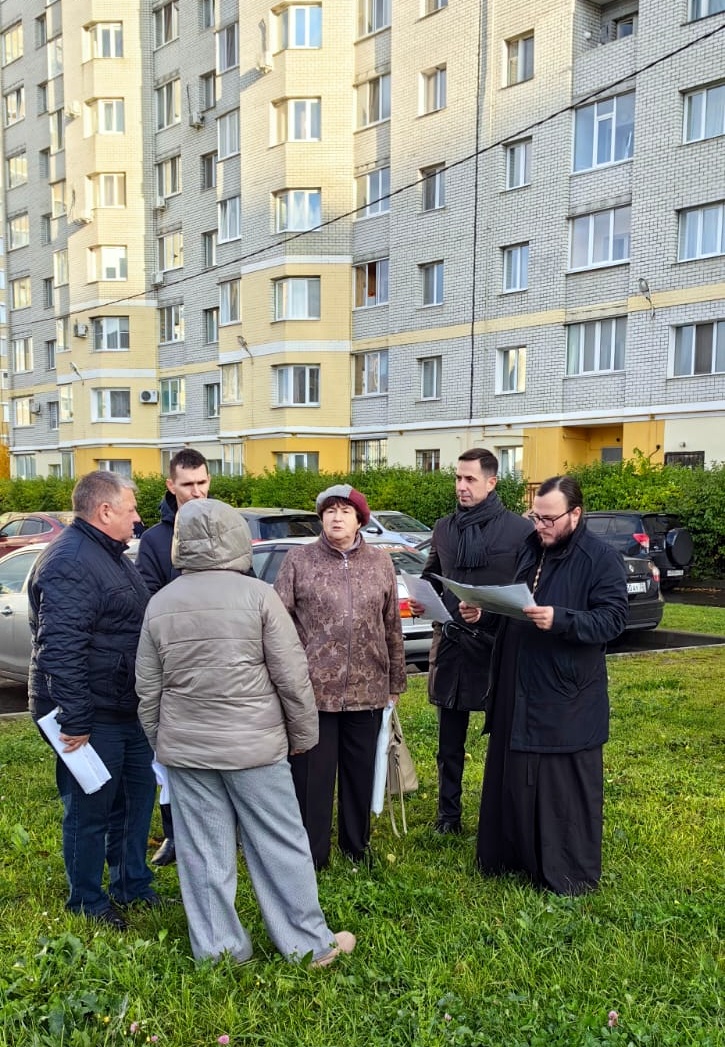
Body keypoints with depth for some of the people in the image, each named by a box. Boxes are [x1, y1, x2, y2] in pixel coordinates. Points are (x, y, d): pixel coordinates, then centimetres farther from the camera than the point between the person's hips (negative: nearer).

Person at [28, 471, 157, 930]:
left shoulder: (112, 555, 13)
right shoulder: (68, 562, -21)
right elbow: (61, 650, -27)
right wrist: (75, 722, -27)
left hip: (127, 710, 10)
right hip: (93, 717, -10)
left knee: (138, 794, 18)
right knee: (91, 811, 4)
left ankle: (132, 884, 34)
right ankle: (88, 903, 22)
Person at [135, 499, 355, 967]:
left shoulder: (160, 603, 1)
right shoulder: (257, 594, -10)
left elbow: (149, 688, 8)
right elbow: (292, 677, -9)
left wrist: (162, 742, 20)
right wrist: (303, 734, 5)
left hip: (185, 747, 3)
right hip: (253, 746, -3)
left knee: (204, 852, 11)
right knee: (281, 846, 8)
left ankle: (218, 949, 21)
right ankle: (310, 942, 20)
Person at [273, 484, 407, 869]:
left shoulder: (380, 562, 7)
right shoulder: (298, 560, -1)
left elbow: (392, 627, 10)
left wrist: (395, 683, 11)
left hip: (367, 690, 3)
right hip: (312, 690, -2)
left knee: (361, 774, 14)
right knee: (312, 776, 5)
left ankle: (356, 846, 32)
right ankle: (311, 854, 20)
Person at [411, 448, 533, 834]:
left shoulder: (519, 530, -7)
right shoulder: (443, 528, 10)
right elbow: (430, 578, 20)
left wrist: (488, 610, -20)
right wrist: (421, 600, -1)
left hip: (497, 647, -4)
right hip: (450, 646, 4)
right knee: (450, 742, 12)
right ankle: (448, 814, 24)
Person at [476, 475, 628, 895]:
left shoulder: (602, 558, -9)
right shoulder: (528, 549, 11)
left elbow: (613, 618, -17)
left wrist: (559, 620, -29)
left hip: (567, 699, -6)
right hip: (517, 691, 7)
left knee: (566, 788, 3)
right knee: (512, 777, 15)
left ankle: (572, 873, 16)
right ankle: (510, 855, 30)